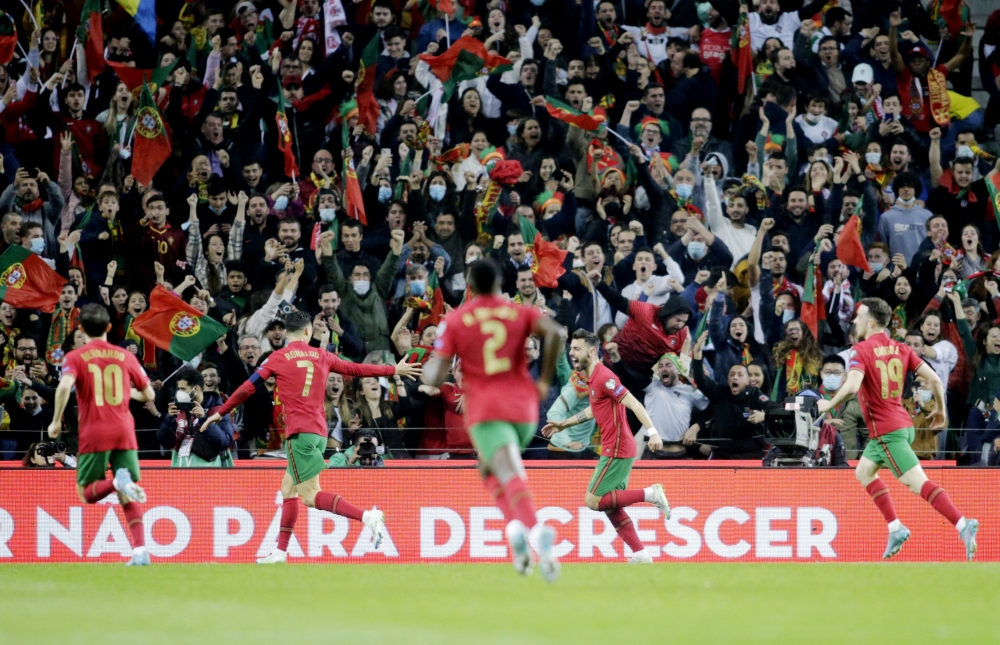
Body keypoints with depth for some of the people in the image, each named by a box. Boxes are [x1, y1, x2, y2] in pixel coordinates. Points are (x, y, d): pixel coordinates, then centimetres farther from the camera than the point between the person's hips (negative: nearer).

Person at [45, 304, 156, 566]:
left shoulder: (76, 357, 1)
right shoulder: (126, 356, 9)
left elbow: (65, 386, -18)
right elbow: (149, 395, 14)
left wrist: (56, 421, -8)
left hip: (94, 434, -2)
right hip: (124, 431, 3)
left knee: (87, 493, 9)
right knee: (128, 499, 7)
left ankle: (117, 482, -23)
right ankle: (140, 550, -11)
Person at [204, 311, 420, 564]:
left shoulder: (278, 358, 0)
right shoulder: (321, 356, 11)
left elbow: (247, 388, 2)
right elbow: (357, 369, 20)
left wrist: (221, 413, 13)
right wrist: (394, 370, 34)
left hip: (299, 432, -6)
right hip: (320, 431, 6)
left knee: (310, 496, -11)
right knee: (288, 488, 16)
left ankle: (367, 516, -27)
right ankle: (280, 552, 15)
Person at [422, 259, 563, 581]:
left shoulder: (453, 322, 5)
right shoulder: (521, 313, 9)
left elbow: (435, 378, -2)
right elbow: (554, 333, -12)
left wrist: (427, 369, 22)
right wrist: (545, 380, -2)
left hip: (485, 410, -3)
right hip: (524, 408, 3)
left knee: (512, 477, -19)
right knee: (489, 468, 26)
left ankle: (534, 528, -46)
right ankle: (517, 526, 5)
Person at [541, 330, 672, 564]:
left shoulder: (604, 377, -16)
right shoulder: (593, 378, 14)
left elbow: (633, 404, -23)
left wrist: (652, 432, -33)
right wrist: (563, 424, 37)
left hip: (617, 450, -10)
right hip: (614, 450, 10)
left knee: (593, 501, -8)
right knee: (611, 507, 11)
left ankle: (651, 494, -7)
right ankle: (641, 555, 11)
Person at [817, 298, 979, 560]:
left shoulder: (862, 351, -12)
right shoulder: (900, 349, 8)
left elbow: (852, 386, -27)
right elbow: (933, 378, 4)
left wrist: (829, 405, -10)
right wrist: (940, 410, 17)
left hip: (886, 431, -8)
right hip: (903, 424, 8)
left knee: (918, 483, -13)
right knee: (864, 472, 24)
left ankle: (963, 524, -26)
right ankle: (895, 529, 18)